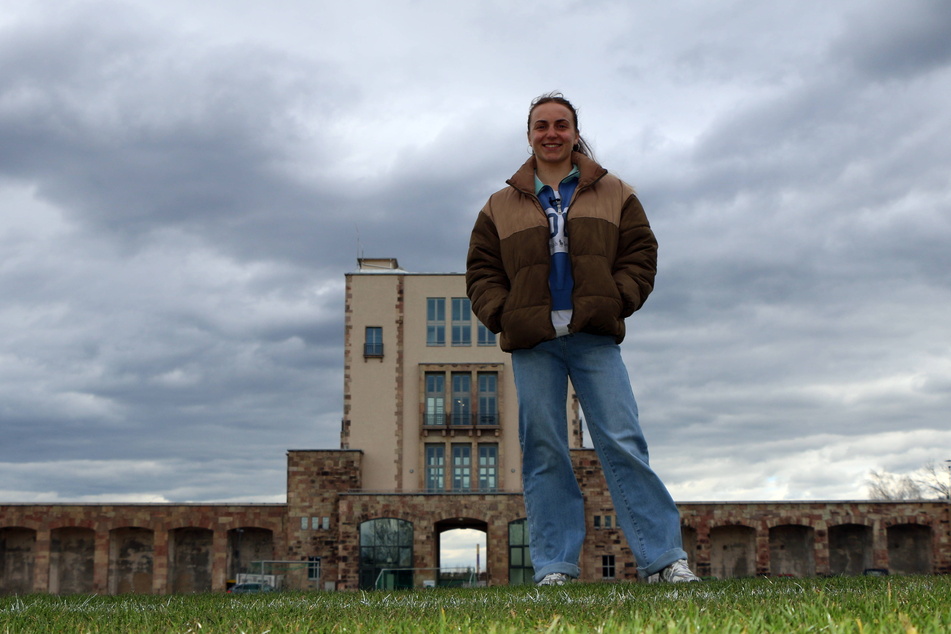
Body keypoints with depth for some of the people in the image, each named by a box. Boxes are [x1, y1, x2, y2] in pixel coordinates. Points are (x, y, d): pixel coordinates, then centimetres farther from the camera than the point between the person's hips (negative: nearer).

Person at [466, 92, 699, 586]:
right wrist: (503, 315, -2)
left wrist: (617, 303, -5)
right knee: (543, 453, 0)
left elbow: (640, 254, 10)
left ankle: (664, 559, -4)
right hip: (532, 344, 1)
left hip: (595, 339, -1)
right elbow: (481, 273, 15)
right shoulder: (502, 206, 16)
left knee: (623, 443, -8)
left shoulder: (614, 194, 15)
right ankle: (554, 568, 4)